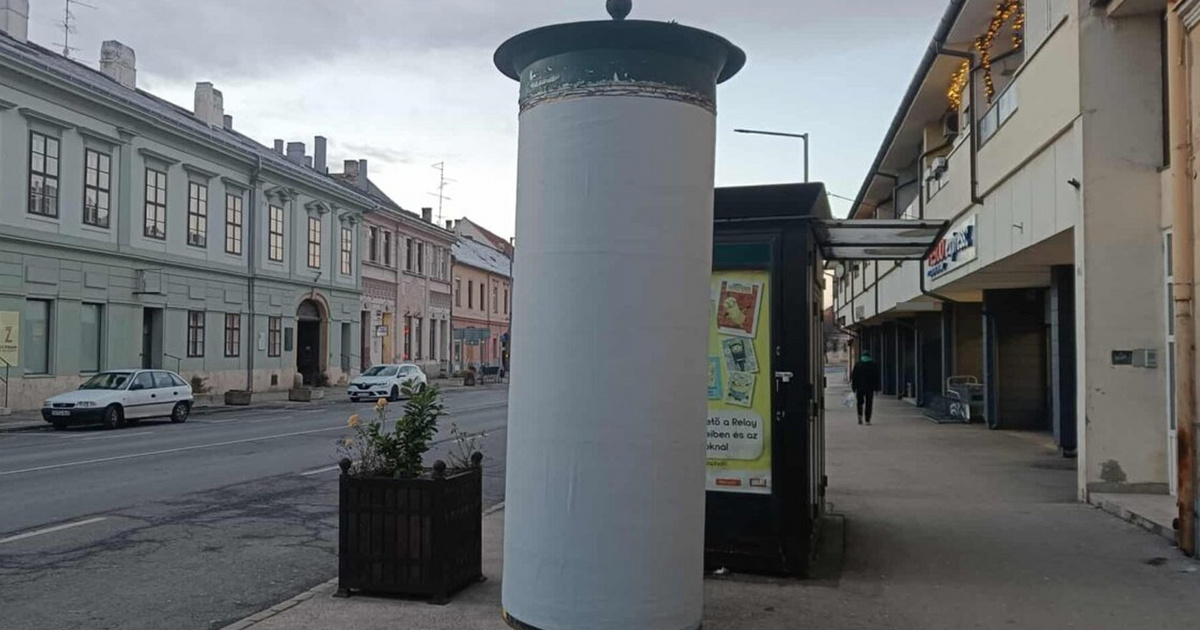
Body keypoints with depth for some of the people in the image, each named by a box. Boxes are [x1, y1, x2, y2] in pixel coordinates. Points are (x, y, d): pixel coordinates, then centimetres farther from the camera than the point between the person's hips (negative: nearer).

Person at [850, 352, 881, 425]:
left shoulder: (857, 365, 0)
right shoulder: (874, 365, 1)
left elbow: (854, 378, -1)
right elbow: (877, 377, 0)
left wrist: (854, 388, 4)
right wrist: (876, 388, 3)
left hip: (859, 387, 0)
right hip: (870, 388, 0)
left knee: (860, 402, 15)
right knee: (869, 403, 4)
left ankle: (860, 415, -7)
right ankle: (867, 420, -1)